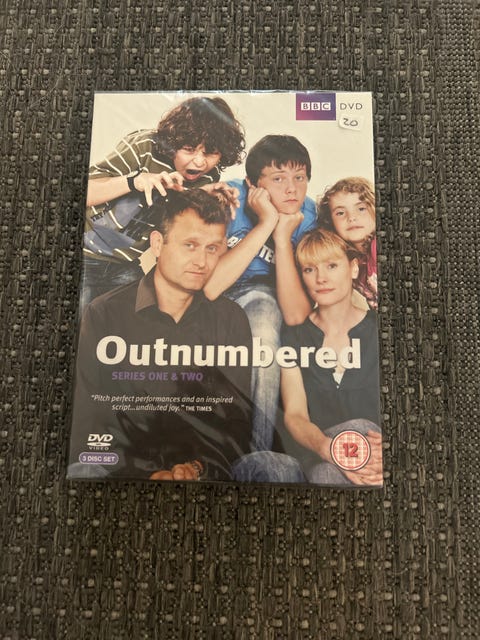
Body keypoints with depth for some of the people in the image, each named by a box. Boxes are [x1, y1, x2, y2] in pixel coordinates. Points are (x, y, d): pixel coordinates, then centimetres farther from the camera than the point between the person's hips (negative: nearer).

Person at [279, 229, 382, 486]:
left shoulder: (376, 329, 1)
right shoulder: (294, 335, 2)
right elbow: (294, 414, -6)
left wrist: (378, 453, -26)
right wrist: (328, 447, -28)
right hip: (318, 457, -1)